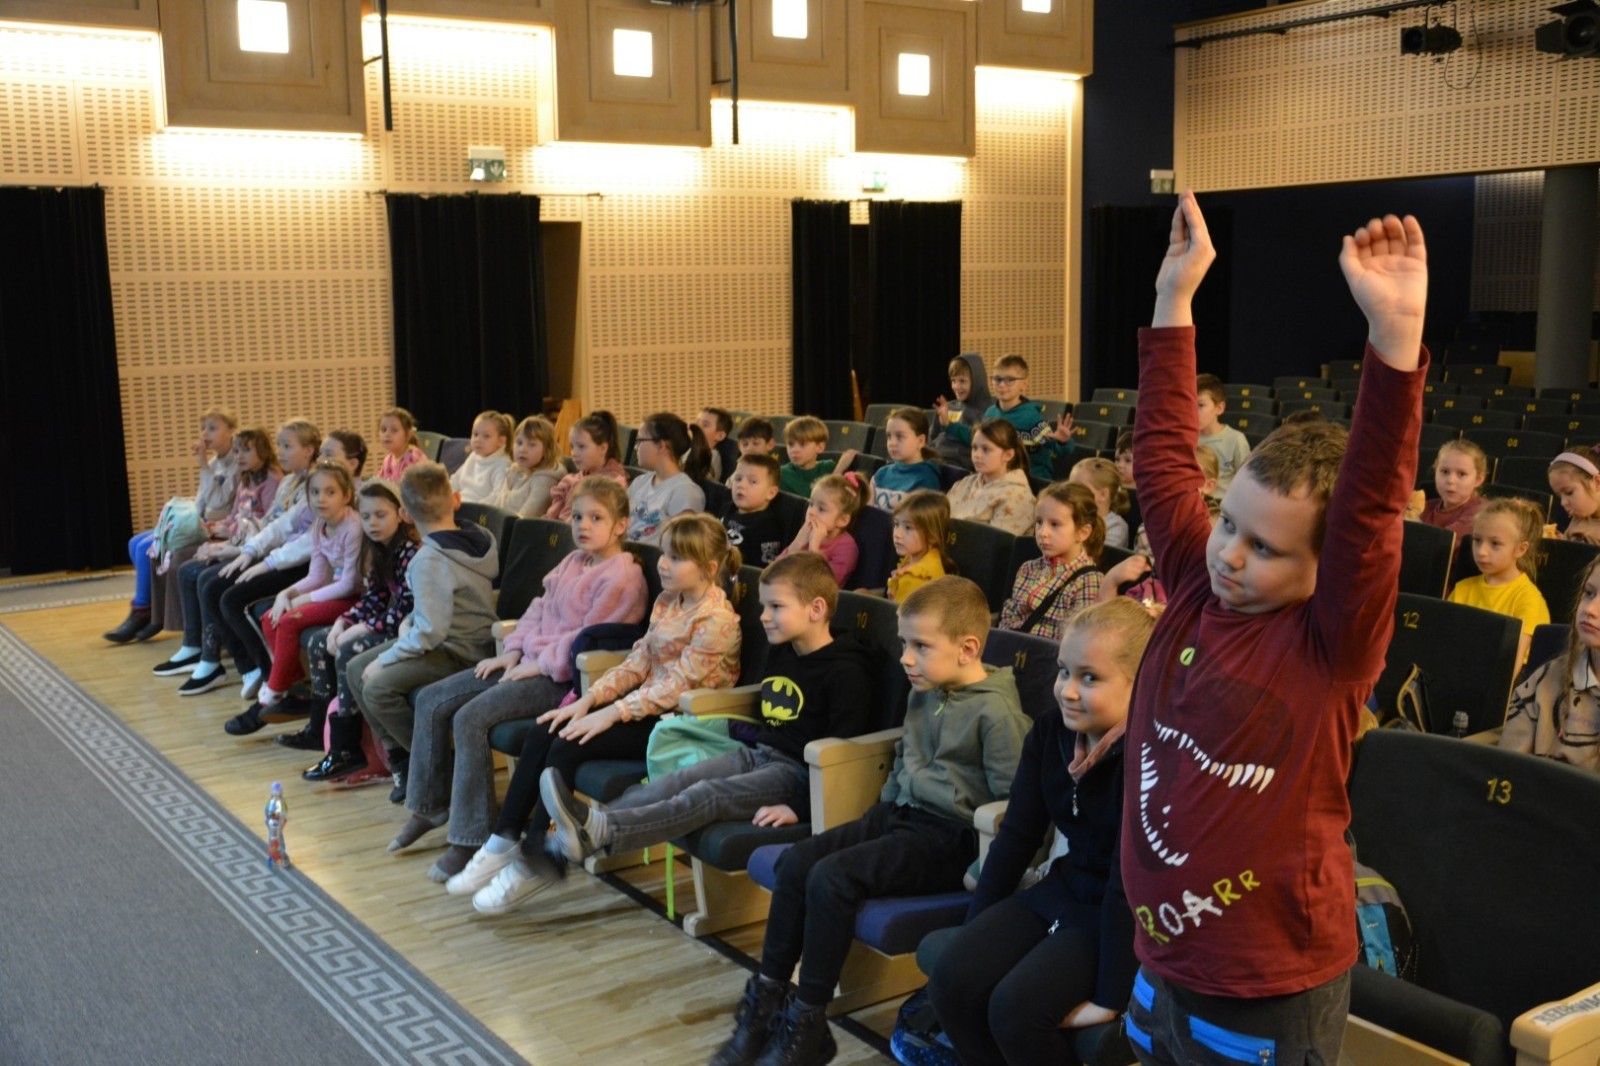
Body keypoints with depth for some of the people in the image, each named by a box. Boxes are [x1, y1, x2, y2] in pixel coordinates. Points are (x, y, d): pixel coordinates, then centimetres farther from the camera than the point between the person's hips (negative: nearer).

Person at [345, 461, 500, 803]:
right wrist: (410, 620, 4)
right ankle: (401, 757, 12)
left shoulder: (429, 560, -24)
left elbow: (431, 631, -27)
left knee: (377, 687, -22)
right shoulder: (479, 536, 1)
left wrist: (386, 658, -14)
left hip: (458, 652, -10)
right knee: (355, 670, 9)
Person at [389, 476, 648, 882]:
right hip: (532, 662, 10)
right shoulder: (572, 562, 16)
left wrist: (540, 665, -16)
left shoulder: (622, 577, -14)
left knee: (471, 718, -27)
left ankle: (471, 840, -19)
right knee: (431, 700, 5)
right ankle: (430, 805, 17)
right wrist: (513, 651, 5)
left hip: (563, 677, -10)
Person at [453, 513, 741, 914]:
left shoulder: (717, 619, -16)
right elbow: (636, 663, 9)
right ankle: (504, 842, -4)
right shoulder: (666, 603, 11)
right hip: (648, 705, 9)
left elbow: (677, 685, -21)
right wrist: (589, 698, -5)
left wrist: (612, 713, -25)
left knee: (569, 745, -22)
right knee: (543, 731, -9)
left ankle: (534, 859, -10)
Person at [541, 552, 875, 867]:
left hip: (796, 771, -9)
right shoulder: (779, 655, 14)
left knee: (709, 794, -28)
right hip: (757, 753, 9)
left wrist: (799, 808, -25)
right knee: (680, 780, -15)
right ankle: (591, 818, -33)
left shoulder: (846, 671, -13)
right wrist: (743, 730, 11)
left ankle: (600, 832, -44)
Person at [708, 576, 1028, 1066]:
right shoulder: (923, 694, 9)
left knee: (831, 878, -24)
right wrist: (879, 812, 18)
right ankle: (767, 998, 0)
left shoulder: (996, 711, -16)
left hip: (949, 837, -9)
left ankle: (807, 1024, -13)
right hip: (899, 815, 9)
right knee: (796, 860, -7)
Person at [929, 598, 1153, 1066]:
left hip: (1125, 915, -7)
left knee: (1014, 1007, -24)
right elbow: (1017, 836, 4)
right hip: (1061, 889, 7)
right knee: (952, 981, -12)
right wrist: (974, 931, 4)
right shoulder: (1050, 731, -2)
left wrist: (1110, 997, -22)